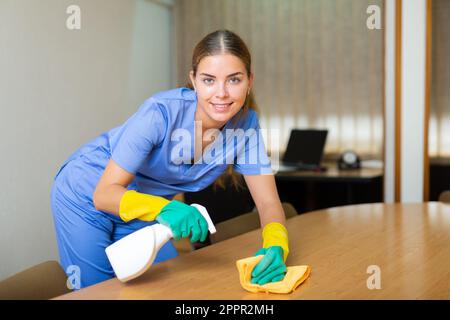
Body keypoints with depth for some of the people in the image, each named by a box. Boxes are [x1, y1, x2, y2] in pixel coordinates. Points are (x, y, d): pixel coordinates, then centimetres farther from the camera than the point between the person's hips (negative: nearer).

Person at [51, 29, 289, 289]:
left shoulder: (246, 123, -17)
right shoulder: (161, 112, -32)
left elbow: (268, 202, -15)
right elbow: (105, 193, -29)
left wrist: (275, 247, -37)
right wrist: (164, 208, -48)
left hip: (138, 209, 5)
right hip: (89, 197, -4)